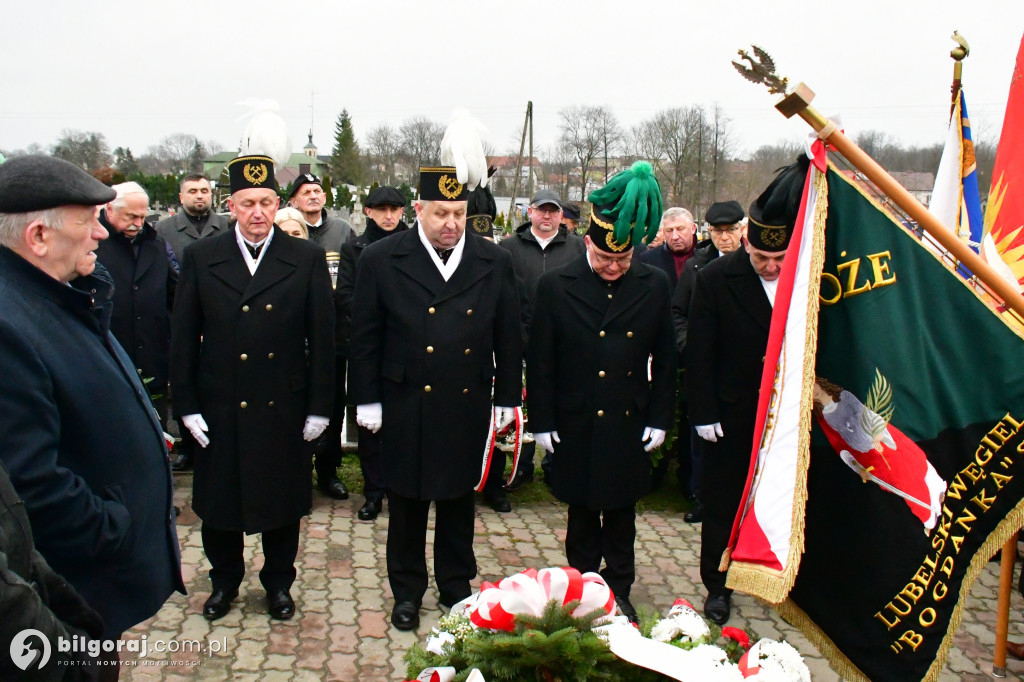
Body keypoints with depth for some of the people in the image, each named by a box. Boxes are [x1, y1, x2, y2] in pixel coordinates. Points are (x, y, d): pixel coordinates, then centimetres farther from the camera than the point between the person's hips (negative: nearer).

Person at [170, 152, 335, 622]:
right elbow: (183, 337, 2)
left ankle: (278, 582, 34)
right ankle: (224, 580, 38)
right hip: (219, 410, 1)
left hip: (284, 408, -1)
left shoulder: (307, 259, -2)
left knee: (283, 500, 13)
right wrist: (187, 404, -2)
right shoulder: (201, 258, 0)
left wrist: (318, 406, -4)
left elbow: (322, 337, -2)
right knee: (219, 500, 15)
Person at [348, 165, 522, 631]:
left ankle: (456, 585, 34)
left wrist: (507, 398, 6)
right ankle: (407, 590, 30)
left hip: (468, 409, 2)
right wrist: (367, 400, -2)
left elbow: (508, 338, 6)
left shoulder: (495, 263, 0)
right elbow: (364, 337, -1)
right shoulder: (381, 260, -5)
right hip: (406, 409, -1)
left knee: (459, 501, 15)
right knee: (407, 504, 12)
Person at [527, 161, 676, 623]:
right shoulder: (555, 286, -6)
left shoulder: (654, 285, -1)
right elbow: (540, 362, -3)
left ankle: (618, 593, 31)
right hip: (575, 426, -1)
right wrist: (543, 422, -4)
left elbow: (664, 360, 4)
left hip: (629, 427, 1)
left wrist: (659, 419, 2)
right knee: (581, 515, 14)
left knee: (621, 516, 14)